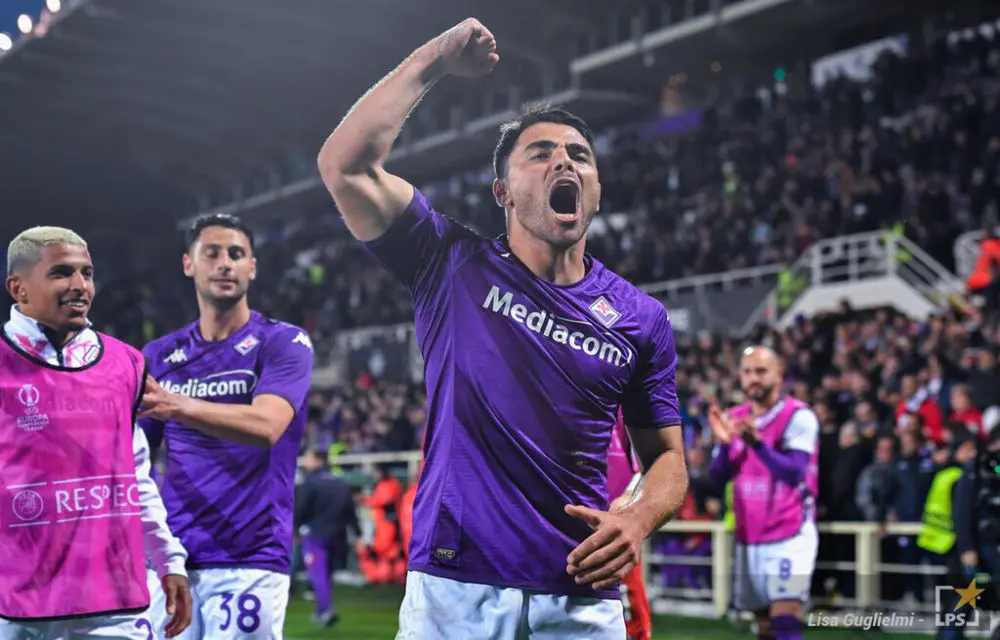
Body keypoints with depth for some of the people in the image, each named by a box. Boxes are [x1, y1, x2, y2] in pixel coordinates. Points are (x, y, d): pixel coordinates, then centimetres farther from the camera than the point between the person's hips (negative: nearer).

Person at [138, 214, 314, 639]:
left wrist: (176, 406, -34)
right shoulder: (159, 356, 12)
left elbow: (266, 425, -19)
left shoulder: (283, 343, -1)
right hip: (170, 558, 4)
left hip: (248, 560, -4)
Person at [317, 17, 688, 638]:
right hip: (452, 590, -1)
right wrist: (432, 61, -1)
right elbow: (346, 166, -6)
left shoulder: (640, 317, 8)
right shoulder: (454, 266, 3)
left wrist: (637, 520, -9)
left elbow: (666, 456, 13)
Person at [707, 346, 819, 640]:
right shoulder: (734, 419, 9)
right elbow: (718, 478, 5)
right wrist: (724, 443, -14)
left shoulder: (798, 416, -10)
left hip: (790, 536, -6)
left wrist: (757, 442, -36)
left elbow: (794, 473, -23)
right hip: (748, 539, 6)